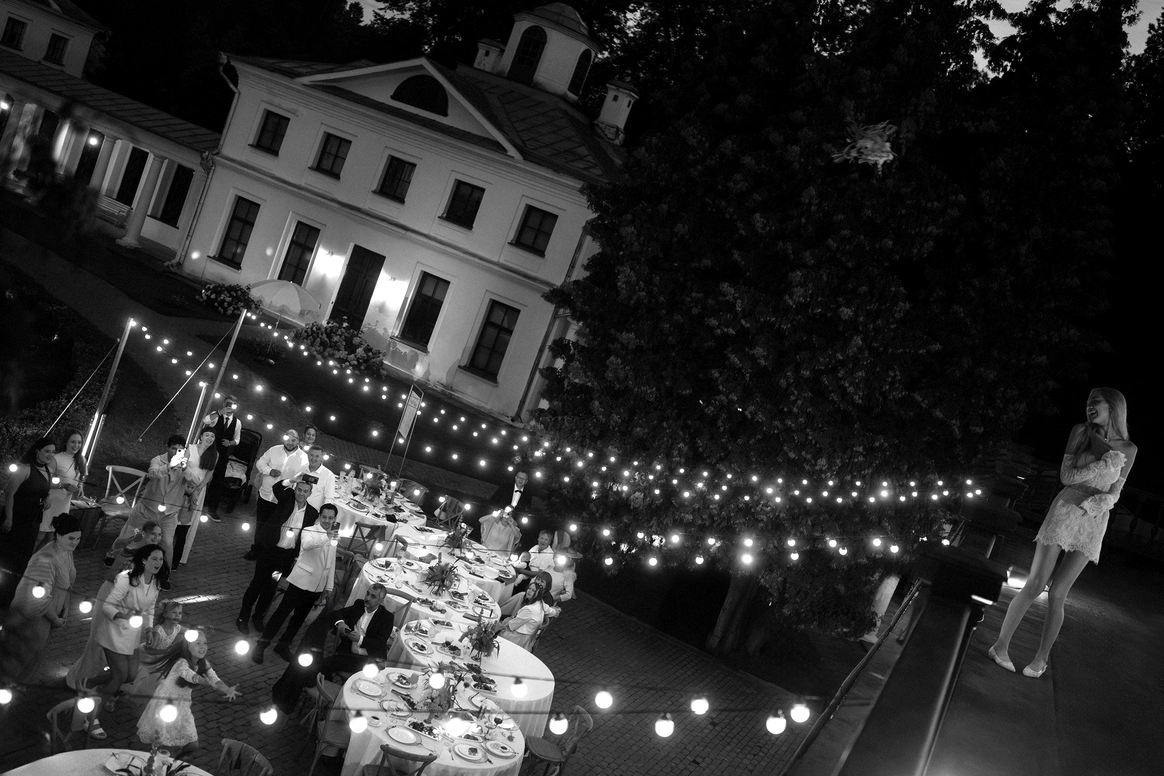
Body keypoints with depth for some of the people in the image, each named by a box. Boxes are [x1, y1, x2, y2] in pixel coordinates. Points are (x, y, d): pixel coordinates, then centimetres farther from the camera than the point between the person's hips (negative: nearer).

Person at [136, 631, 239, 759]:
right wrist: (207, 682, -71)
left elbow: (215, 679, -24)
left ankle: (173, 762, 29)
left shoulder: (203, 665, -8)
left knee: (192, 746, 1)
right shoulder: (181, 663, -29)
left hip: (182, 707, 5)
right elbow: (190, 675, -51)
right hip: (164, 704, -5)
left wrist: (227, 690, -46)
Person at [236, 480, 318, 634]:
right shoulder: (287, 497, -5)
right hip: (269, 548, -2)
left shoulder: (312, 513, -1)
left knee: (271, 586, 13)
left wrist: (297, 556, 4)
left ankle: (258, 616, 31)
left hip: (287, 554, 2)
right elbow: (277, 488, -26)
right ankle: (243, 617, 17)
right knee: (257, 582, 3)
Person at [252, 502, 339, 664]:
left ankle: (283, 645, 28)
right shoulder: (309, 531, -10)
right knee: (282, 612, -3)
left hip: (317, 586, 6)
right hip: (301, 582, -6)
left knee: (300, 617, 14)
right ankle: (261, 645, 4)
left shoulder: (334, 537, 10)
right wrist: (326, 537, -51)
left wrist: (329, 588, 13)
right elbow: (306, 544, -35)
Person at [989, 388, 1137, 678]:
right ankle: (1001, 646, 7)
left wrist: (1104, 500, -15)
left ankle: (1041, 658, 11)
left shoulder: (1127, 449, 2)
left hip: (1094, 522, 1)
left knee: (1057, 594, -2)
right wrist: (1101, 466, -17)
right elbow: (1065, 475, -5)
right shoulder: (1080, 432, -1)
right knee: (1034, 586, -5)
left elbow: (1115, 491, 7)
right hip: (1064, 511, -1)